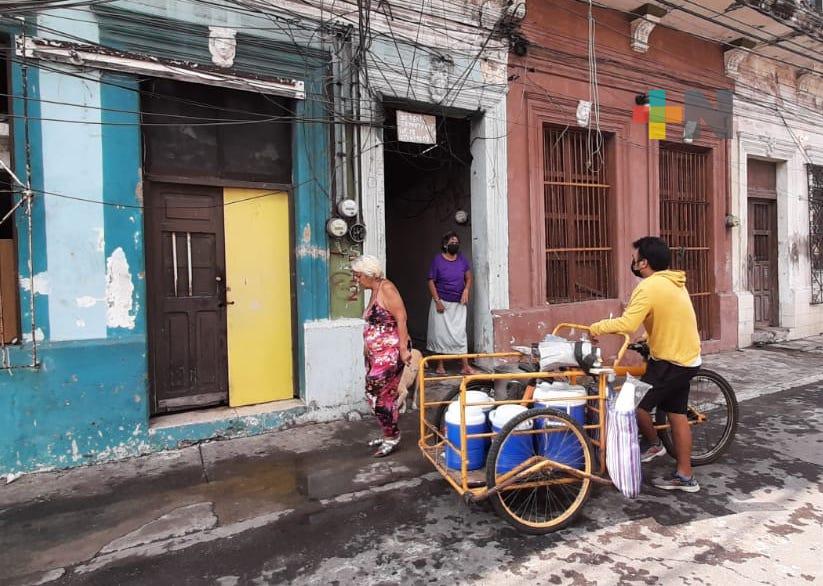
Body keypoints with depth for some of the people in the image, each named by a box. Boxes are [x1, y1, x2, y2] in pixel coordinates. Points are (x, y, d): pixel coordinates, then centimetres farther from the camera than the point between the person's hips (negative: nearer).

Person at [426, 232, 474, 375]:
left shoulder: (462, 259, 4)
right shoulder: (438, 260, -6)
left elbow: (469, 277, 11)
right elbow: (431, 282, -6)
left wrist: (466, 291, -7)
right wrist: (437, 301, -12)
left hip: (458, 304, 3)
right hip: (441, 302, -3)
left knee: (460, 334, 1)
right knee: (440, 333, 3)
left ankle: (465, 366, 2)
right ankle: (440, 366, 15)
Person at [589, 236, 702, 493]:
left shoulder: (650, 287, -22)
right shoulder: (673, 282, 10)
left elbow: (627, 324, -30)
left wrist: (597, 327, -16)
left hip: (671, 362, -10)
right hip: (687, 358, 10)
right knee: (677, 414, 15)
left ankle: (654, 445, 24)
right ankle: (685, 476, 23)